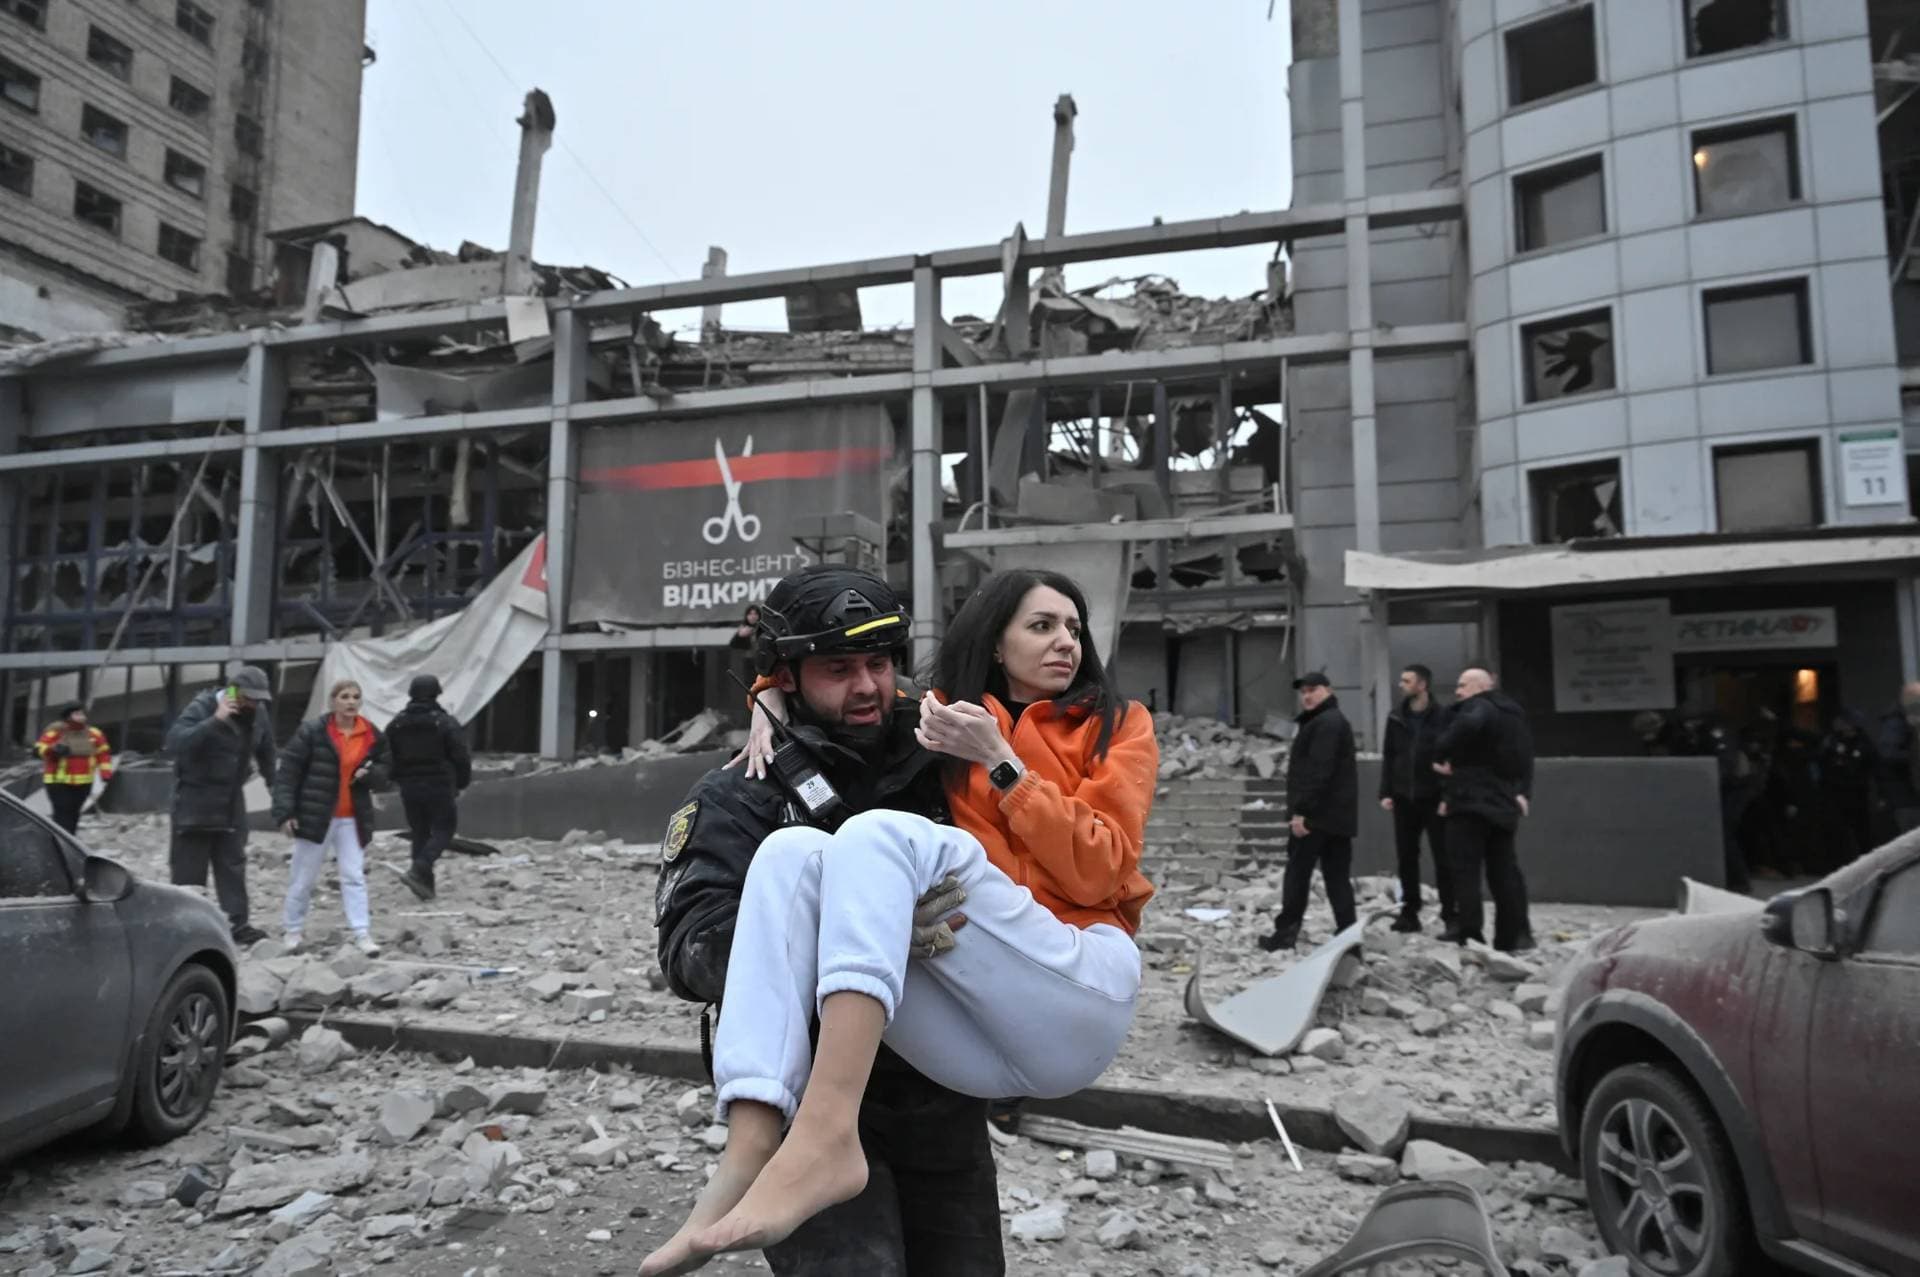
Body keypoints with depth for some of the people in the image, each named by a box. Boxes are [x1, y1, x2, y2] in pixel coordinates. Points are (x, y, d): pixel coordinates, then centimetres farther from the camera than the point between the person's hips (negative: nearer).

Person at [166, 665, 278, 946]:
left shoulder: (258, 713, 2)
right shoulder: (202, 707, -15)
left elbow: (266, 753, 14)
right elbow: (174, 742, -30)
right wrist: (215, 720, -35)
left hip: (231, 802, 6)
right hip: (195, 801, -6)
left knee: (233, 865, 8)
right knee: (188, 867, -2)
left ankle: (238, 924, 11)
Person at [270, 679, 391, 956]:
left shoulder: (372, 735, 4)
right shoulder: (312, 731, -8)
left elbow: (386, 769, 14)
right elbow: (288, 771, -8)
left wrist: (370, 774, -10)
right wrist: (285, 811, -13)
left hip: (353, 818, 2)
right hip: (315, 816, -2)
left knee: (354, 876, -1)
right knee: (304, 878, 10)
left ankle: (362, 933, -2)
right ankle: (294, 929, 28)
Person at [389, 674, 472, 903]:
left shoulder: (396, 724, 5)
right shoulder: (446, 723, -10)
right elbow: (461, 757, -9)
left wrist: (401, 781, 19)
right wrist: (462, 783, 6)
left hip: (410, 789, 5)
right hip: (440, 788, -5)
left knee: (420, 833, 13)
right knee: (444, 830, 5)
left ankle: (426, 884, 13)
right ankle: (418, 870, -14)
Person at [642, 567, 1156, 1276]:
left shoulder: (1117, 724, 13)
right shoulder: (948, 716, 20)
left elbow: (1097, 873, -2)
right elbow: (804, 671, 32)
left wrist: (999, 760, -6)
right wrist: (771, 711, 10)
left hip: (1082, 997, -3)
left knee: (882, 834, -25)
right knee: (794, 851, -19)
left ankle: (824, 1137, -42)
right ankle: (747, 1160, -35)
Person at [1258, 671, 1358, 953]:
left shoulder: (1326, 723, -13)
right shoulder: (1331, 721, 22)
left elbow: (1318, 772, -23)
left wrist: (1301, 810, -24)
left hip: (1318, 813, -10)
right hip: (1337, 815, 10)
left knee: (1298, 872, -4)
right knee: (1337, 875, 8)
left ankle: (1286, 931, -1)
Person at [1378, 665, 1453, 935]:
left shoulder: (1442, 717, -6)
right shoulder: (1396, 718, 8)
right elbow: (1388, 756, 9)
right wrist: (1386, 792, 2)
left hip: (1433, 799, -4)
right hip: (1403, 798, 4)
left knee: (1443, 857, 0)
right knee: (1406, 856, 8)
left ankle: (1450, 915, 6)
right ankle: (1409, 912, 16)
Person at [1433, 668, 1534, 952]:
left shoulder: (1477, 707, -8)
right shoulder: (1514, 712, 20)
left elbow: (1467, 726, -33)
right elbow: (1525, 759, 20)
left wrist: (1446, 756, -20)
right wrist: (1522, 793, 14)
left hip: (1470, 802, -8)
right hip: (1503, 805, 8)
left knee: (1465, 870, -5)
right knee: (1504, 872, 11)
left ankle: (1470, 934, -8)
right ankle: (1510, 938, 14)